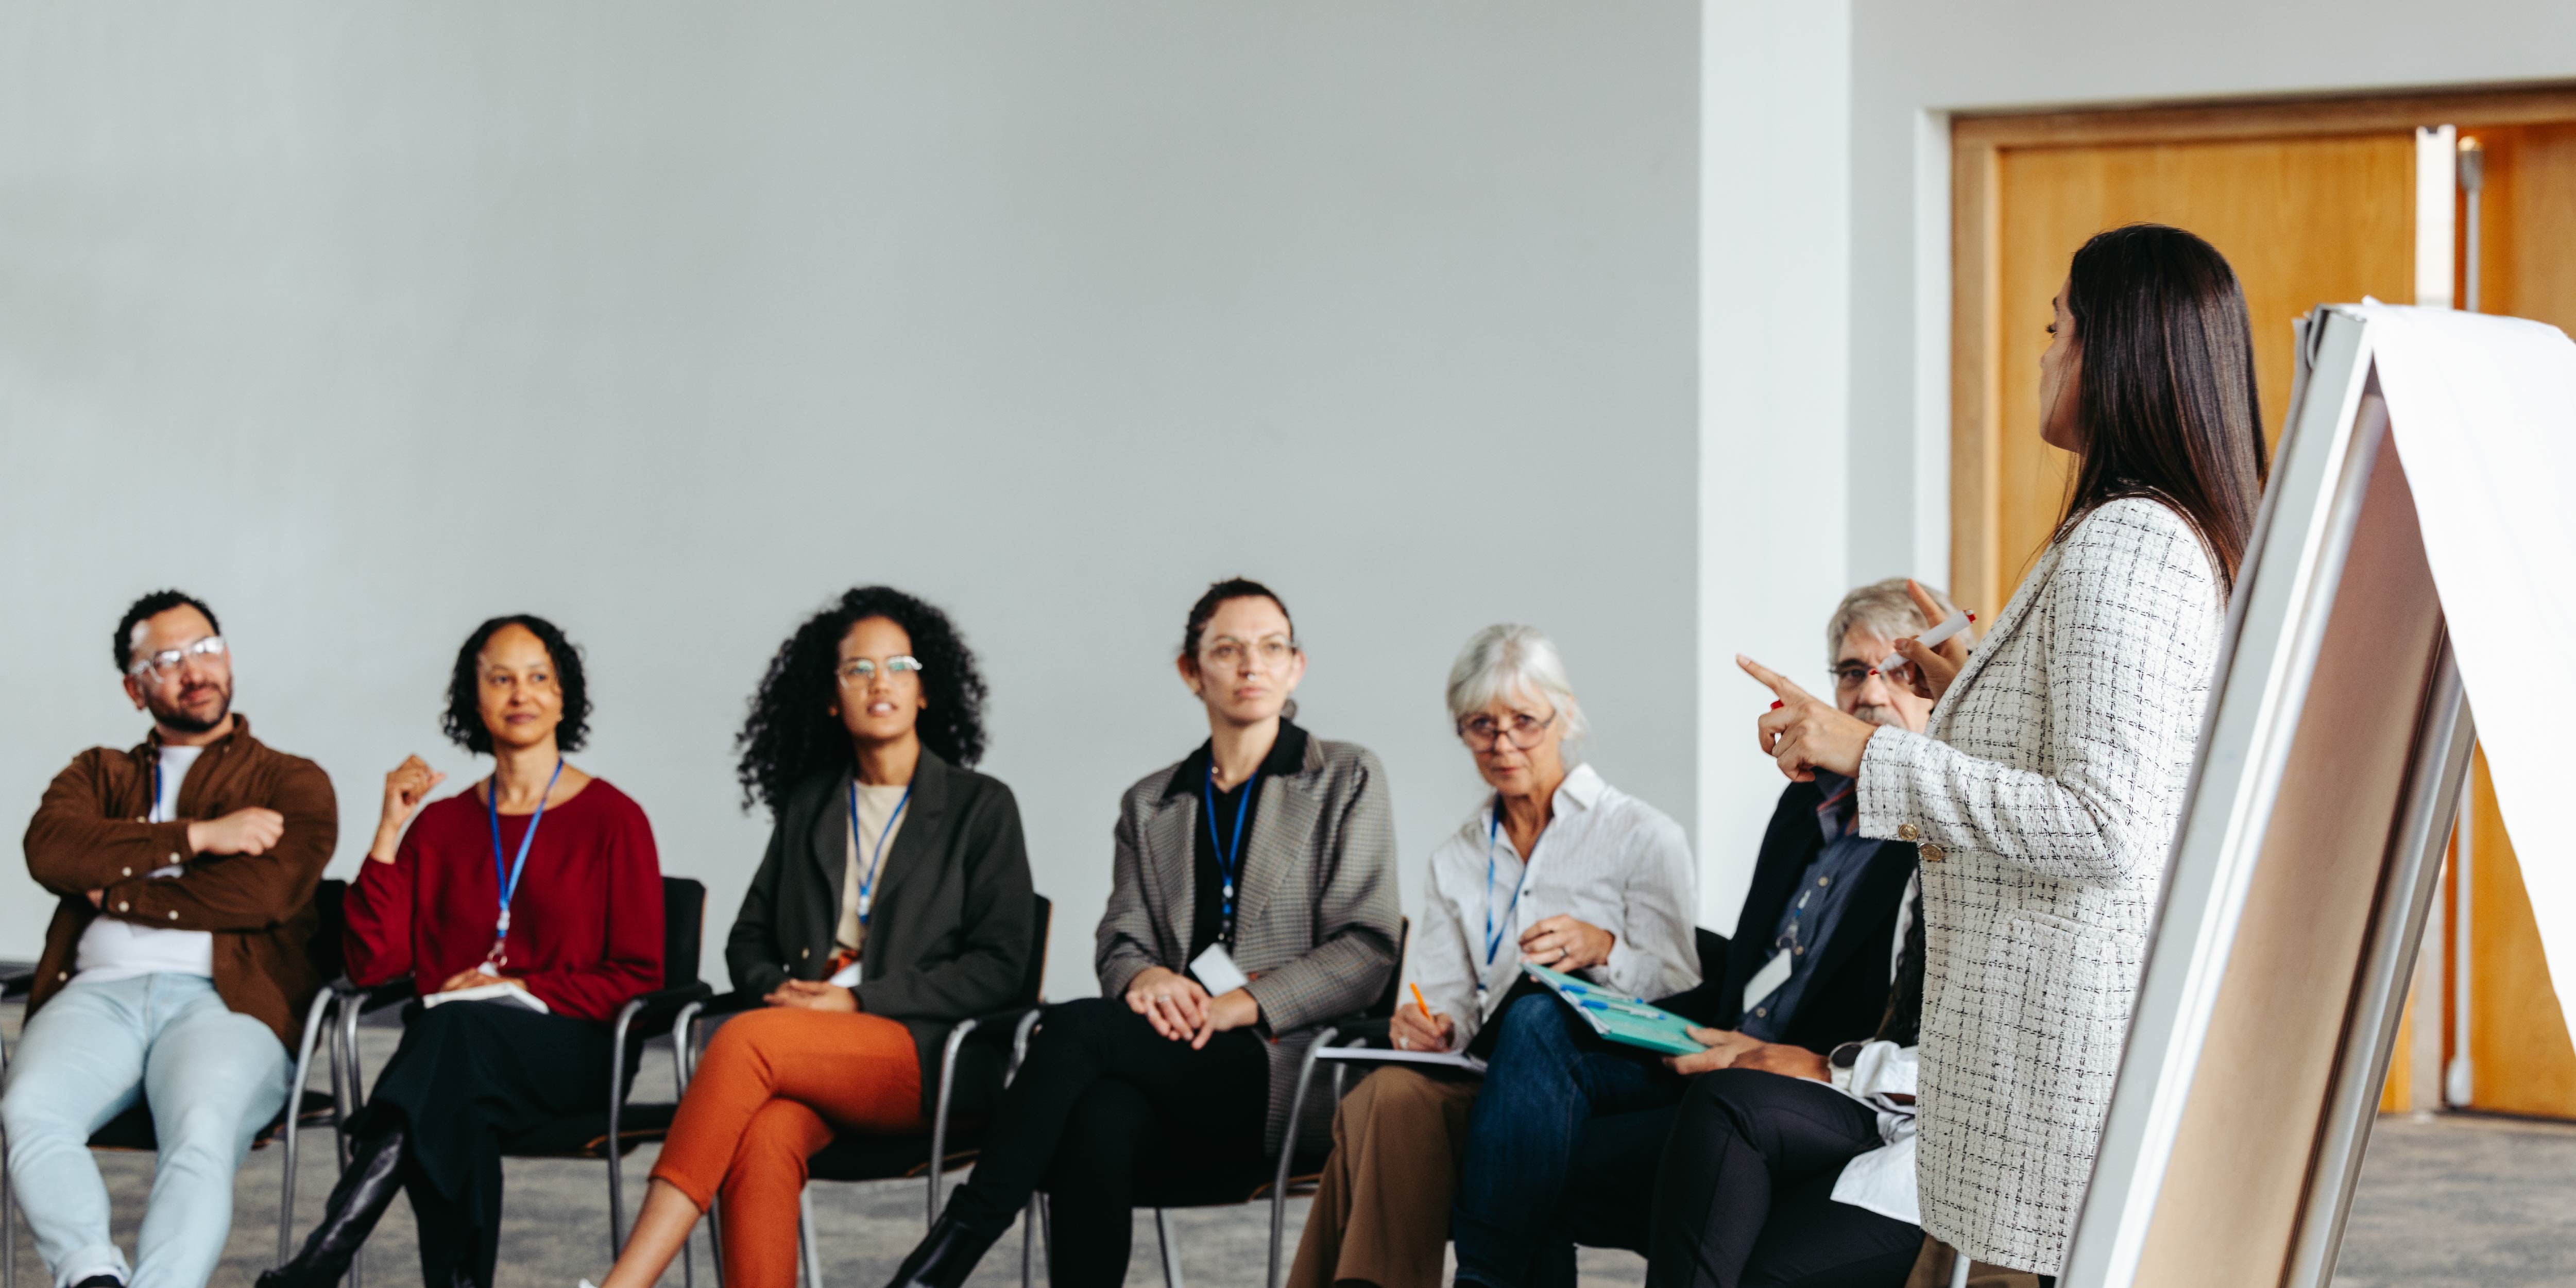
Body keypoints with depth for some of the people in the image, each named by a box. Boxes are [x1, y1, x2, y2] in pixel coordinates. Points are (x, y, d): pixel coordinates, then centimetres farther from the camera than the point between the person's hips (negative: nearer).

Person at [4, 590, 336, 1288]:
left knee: (202, 1131, -36)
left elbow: (265, 892, -2)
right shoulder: (99, 774, 29)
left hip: (223, 1001, -2)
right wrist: (198, 837, -1)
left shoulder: (293, 782, 20)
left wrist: (119, 893, 5)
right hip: (100, 993, 3)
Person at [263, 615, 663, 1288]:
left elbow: (638, 974, 3)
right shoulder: (441, 823, 16)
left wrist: (525, 991, -8)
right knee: (457, 1110, -38)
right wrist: (390, 829, 1)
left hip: (568, 1050, -3)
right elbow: (373, 965, 6)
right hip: (451, 1050, 3)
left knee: (456, 1029, -38)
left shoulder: (612, 819, 7)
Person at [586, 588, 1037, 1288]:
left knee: (745, 1041, -32)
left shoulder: (980, 807, 8)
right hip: (811, 1056, 4)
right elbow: (748, 940, 24)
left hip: (928, 1057, -3)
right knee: (764, 1137, -34)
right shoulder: (808, 805, 21)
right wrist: (779, 990, -1)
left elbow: (998, 966, 0)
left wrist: (859, 1002, -9)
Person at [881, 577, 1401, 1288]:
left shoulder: (1346, 779, 11)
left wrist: (1245, 1004, -11)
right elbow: (1120, 942, 15)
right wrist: (1144, 977, -11)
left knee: (1076, 1026, -29)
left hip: (1286, 1068, -3)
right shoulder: (1150, 804, 23)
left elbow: (1366, 949, 3)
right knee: (1098, 1120, -36)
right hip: (1170, 1059, 3)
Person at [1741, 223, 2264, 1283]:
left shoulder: (2124, 542, -16)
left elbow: (2101, 827, -23)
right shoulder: (2202, 539, 16)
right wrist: (1976, 699, 29)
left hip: (2082, 1031, -10)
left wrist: (1873, 756, -18)